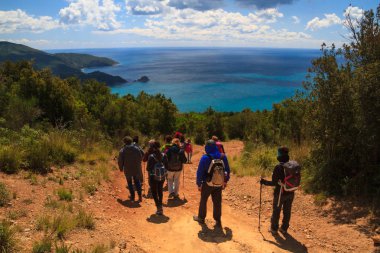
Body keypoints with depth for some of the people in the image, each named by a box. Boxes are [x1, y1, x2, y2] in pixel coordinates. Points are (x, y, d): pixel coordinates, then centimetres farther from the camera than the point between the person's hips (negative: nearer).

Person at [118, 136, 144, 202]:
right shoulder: (136, 149, -5)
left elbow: (120, 161, -5)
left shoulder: (122, 151, -10)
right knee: (137, 182, 13)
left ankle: (132, 196, 16)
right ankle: (140, 196, 6)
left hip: (127, 169, -2)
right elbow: (140, 158, 1)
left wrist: (121, 168, 10)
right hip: (136, 169, 2)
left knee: (129, 182, 15)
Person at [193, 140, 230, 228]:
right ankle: (218, 221, 15)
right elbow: (227, 170, 5)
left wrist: (199, 183, -4)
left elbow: (200, 172, -13)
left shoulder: (205, 158, -15)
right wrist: (225, 181, 16)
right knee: (217, 202, 11)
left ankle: (201, 218, 30)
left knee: (203, 201, 16)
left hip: (207, 183, -3)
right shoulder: (223, 157, -4)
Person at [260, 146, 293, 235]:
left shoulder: (278, 167, -23)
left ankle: (274, 229, 28)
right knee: (287, 211, 19)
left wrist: (264, 181, -7)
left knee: (276, 211, 14)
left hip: (280, 193, -5)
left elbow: (274, 183, -20)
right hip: (290, 193, 5)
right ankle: (284, 229, 32)